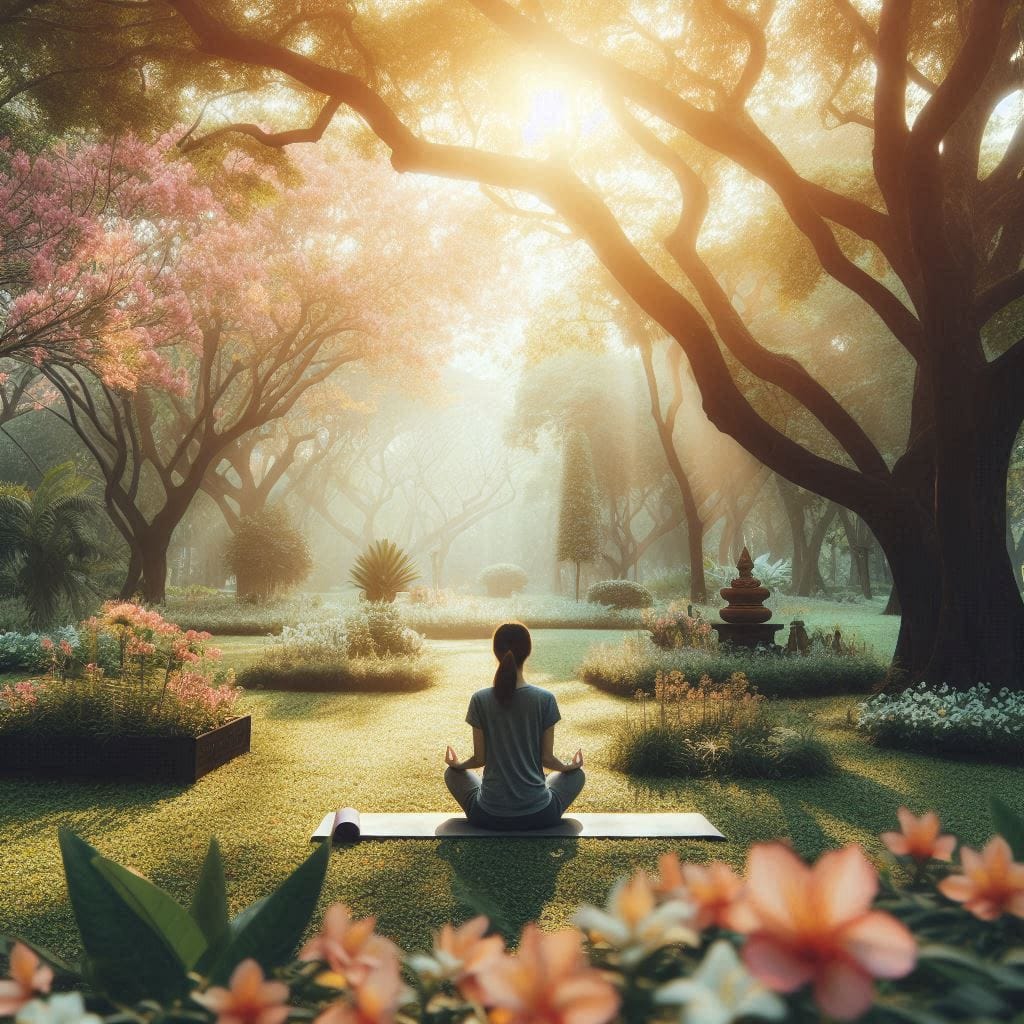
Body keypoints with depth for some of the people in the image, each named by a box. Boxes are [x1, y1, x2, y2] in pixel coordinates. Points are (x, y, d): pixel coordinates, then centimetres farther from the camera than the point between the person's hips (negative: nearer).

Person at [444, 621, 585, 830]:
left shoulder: (480, 700, -9)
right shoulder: (545, 699, -10)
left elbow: (480, 758, -2)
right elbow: (547, 758, -3)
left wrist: (456, 764, 20)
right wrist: (570, 766, 19)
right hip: (538, 816, 0)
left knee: (453, 773, 30)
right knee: (577, 774, 29)